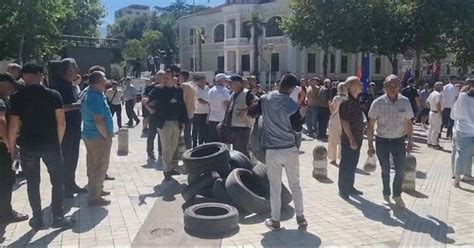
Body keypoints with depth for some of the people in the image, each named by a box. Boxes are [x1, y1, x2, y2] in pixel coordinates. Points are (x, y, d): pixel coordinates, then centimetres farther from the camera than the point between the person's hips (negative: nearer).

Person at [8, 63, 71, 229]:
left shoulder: (17, 97, -6)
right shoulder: (53, 95, -6)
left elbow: (13, 126, -8)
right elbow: (61, 123, -7)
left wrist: (11, 146, 6)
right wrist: (58, 141, 7)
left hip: (28, 145, 1)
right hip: (51, 144, 0)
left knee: (33, 183, 12)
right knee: (58, 181, 12)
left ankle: (37, 219, 19)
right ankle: (58, 217, 15)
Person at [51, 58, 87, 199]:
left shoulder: (72, 85, 13)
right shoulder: (59, 85, -15)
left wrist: (81, 103, 7)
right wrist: (76, 105, -24)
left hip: (75, 127, 9)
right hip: (65, 128, -9)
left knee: (73, 158, 17)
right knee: (66, 159, 0)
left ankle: (71, 184, 30)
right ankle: (65, 189, 10)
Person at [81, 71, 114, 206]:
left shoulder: (88, 94, 9)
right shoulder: (96, 98, -23)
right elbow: (99, 121, -28)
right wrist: (107, 136, -16)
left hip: (89, 135, 10)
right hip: (99, 137, -10)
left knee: (93, 165, 20)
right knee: (100, 167, -1)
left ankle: (96, 189, 34)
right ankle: (94, 197, 7)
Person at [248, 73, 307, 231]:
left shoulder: (265, 99, -5)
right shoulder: (292, 105, -13)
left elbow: (251, 113, 9)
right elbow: (298, 128, -3)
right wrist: (301, 117, 13)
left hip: (272, 151, 1)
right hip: (290, 150, -1)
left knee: (275, 187, 10)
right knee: (295, 185, 14)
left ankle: (275, 221, 17)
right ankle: (300, 218, 21)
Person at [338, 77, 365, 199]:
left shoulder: (357, 101, 10)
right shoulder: (346, 103, -18)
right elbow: (344, 122, -20)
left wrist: (358, 139, 16)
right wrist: (351, 140, -21)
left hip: (357, 139, 9)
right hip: (348, 140, -9)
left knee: (353, 164, 17)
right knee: (346, 165, 1)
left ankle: (350, 187, 29)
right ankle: (343, 189, 13)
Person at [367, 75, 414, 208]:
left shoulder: (405, 102, -3)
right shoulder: (378, 103, -10)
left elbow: (409, 123, 7)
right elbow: (371, 125, -5)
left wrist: (410, 141, 2)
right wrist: (370, 145, -6)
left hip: (399, 140, 1)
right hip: (382, 141, -1)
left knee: (400, 170, 1)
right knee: (385, 170, 10)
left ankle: (397, 195, 24)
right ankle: (386, 194, 32)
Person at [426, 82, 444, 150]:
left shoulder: (432, 93, 9)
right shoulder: (439, 94, -19)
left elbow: (428, 101, 18)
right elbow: (438, 104, -29)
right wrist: (440, 112, -22)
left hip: (431, 112, 10)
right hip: (436, 114, -9)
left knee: (431, 128, 16)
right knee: (436, 130, -2)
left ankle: (429, 142, 23)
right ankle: (435, 144, 4)